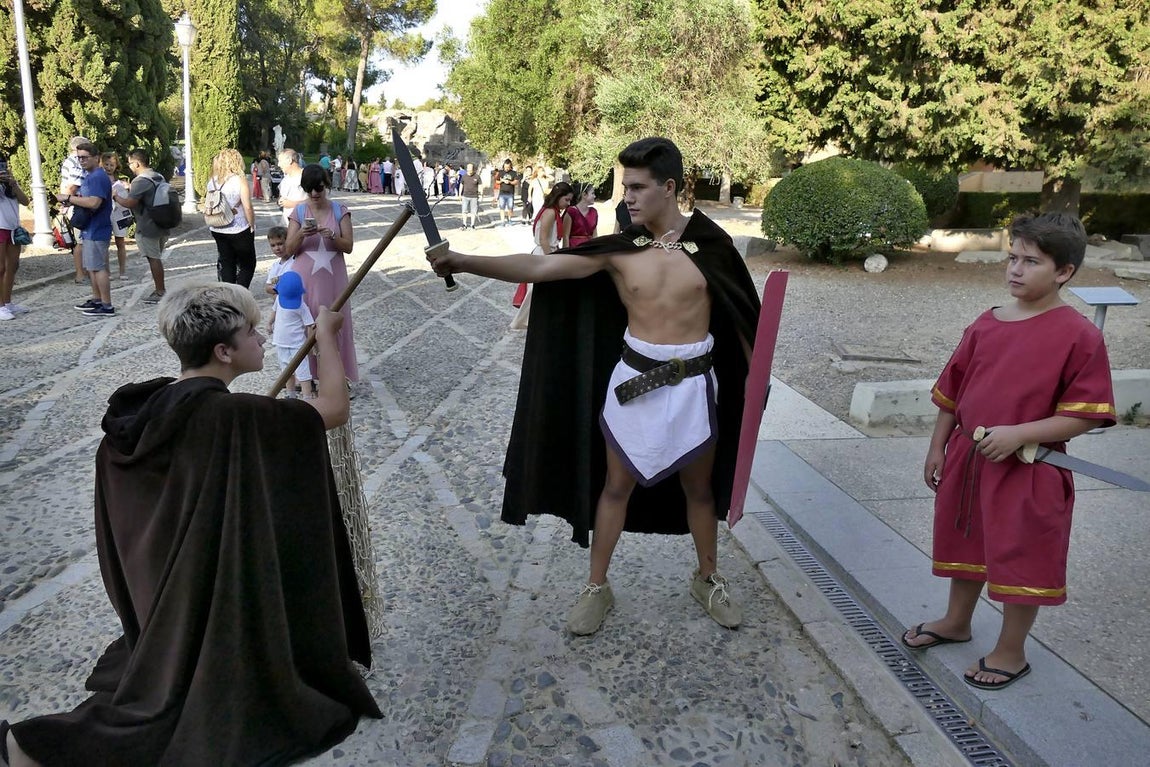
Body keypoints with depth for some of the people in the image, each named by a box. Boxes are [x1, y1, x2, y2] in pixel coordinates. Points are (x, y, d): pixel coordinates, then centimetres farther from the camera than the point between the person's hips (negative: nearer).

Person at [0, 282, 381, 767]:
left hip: (160, 577, 8)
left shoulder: (152, 406, -4)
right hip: (208, 585, -8)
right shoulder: (227, 414, -28)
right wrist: (326, 335, -10)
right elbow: (334, 410, -23)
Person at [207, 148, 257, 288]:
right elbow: (247, 207, -16)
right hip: (239, 230, -5)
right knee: (247, 265, 7)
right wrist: (252, 225, -4)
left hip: (218, 231, 5)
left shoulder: (212, 182, 1)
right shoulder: (239, 181, -14)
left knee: (225, 265, 14)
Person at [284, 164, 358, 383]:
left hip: (332, 278, 0)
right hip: (305, 279, 0)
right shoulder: (298, 212, 2)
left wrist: (333, 236, -22)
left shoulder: (339, 211, 0)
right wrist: (301, 235, -20)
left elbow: (349, 246, -3)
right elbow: (289, 249, 0)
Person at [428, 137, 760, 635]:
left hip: (694, 382, 1)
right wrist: (463, 262, -26)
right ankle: (597, 587, 27)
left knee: (699, 486, 16)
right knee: (616, 485, 10)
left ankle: (707, 579, 38)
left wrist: (754, 375, 7)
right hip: (634, 380, 0)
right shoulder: (618, 249, -8)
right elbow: (537, 268, -16)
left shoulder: (709, 242, -6)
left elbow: (740, 312, 6)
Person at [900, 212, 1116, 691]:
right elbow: (952, 392, 8)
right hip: (968, 459, 6)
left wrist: (1018, 434, -24)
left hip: (1029, 473, -6)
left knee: (1021, 557, 8)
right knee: (966, 542, 22)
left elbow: (1085, 415, -15)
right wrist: (938, 448, 9)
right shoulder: (987, 324, 2)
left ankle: (1011, 652, 29)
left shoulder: (1079, 336, -15)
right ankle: (956, 622, 44)